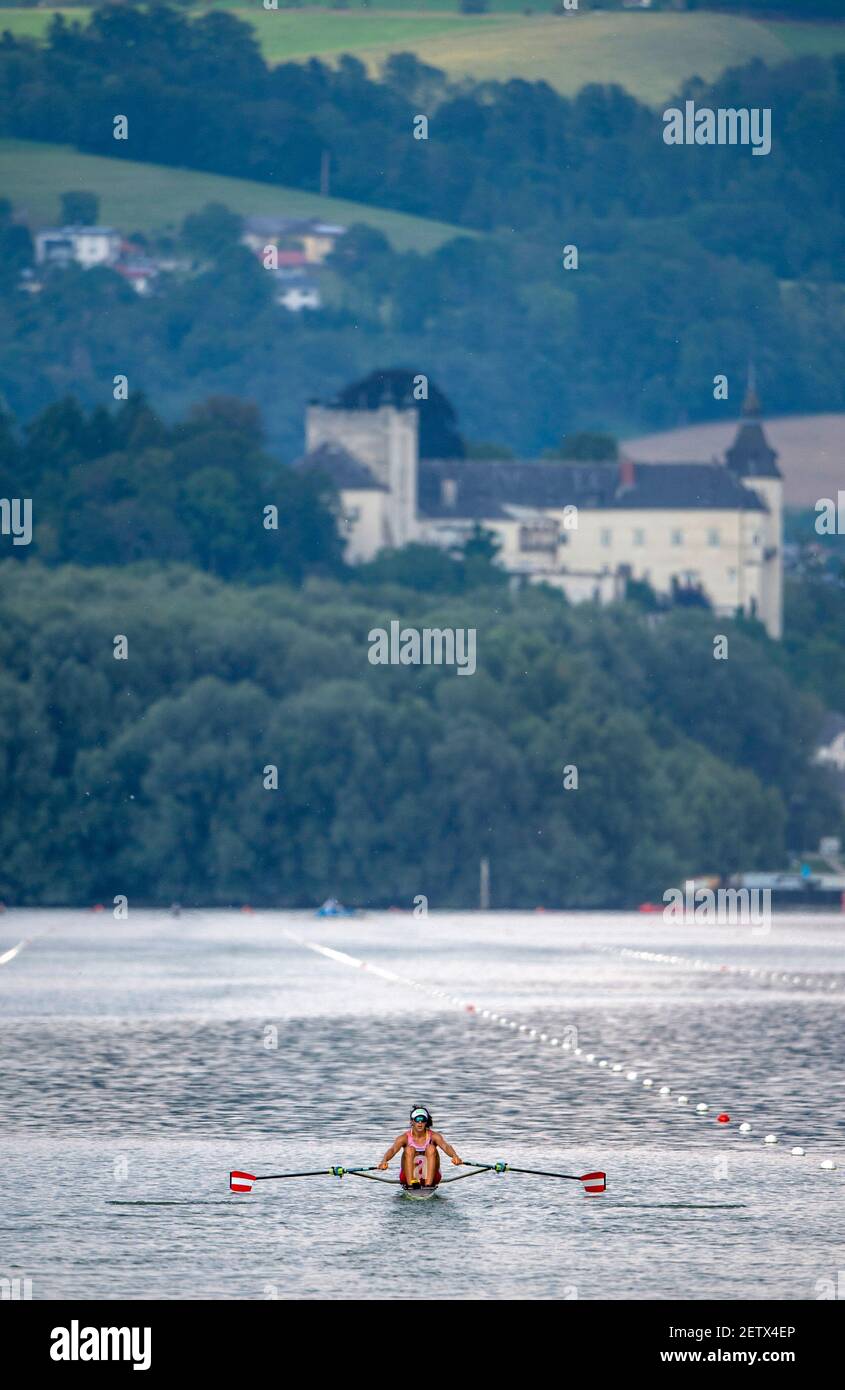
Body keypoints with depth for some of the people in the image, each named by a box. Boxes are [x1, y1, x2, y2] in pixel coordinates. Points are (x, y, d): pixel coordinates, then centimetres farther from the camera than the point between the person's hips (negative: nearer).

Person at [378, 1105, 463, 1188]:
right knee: (409, 1149, -23)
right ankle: (411, 1184, -39)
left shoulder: (433, 1136, -5)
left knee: (431, 1148, -22)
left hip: (431, 1176, 0)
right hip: (408, 1177, 0)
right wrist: (384, 1161, -45)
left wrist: (454, 1156, -46)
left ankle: (428, 1185, -35)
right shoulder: (405, 1137, -5)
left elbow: (445, 1146, -23)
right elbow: (393, 1149, -23)